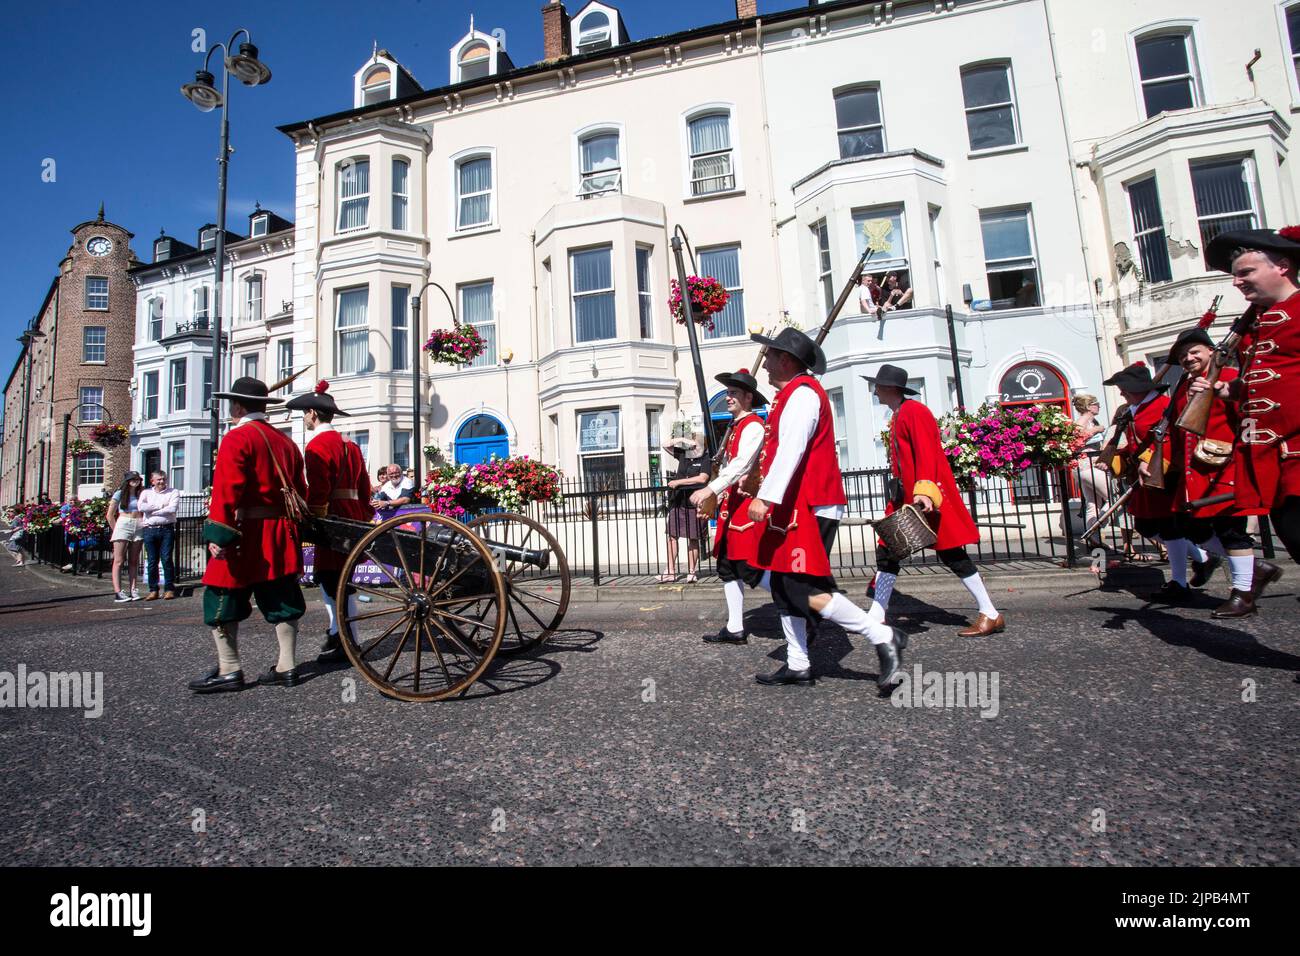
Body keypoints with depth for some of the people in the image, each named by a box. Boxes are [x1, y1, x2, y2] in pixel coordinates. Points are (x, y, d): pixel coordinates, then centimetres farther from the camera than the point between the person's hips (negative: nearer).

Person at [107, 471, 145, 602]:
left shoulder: (141, 494, 13)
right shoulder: (119, 494, 5)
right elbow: (110, 515, 5)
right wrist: (116, 529, 1)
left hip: (139, 527, 3)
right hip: (123, 525, -3)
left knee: (134, 561, 6)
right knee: (119, 561, -5)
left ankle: (132, 589, 9)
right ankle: (118, 592, -8)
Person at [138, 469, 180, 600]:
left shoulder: (173, 492, 7)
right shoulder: (146, 493, 14)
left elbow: (172, 509, -9)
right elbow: (141, 507, -5)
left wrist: (152, 510, -4)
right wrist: (161, 506, -4)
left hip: (167, 529, -2)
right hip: (150, 530, 2)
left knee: (166, 559, -4)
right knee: (152, 561, 3)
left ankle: (169, 589, 2)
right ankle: (153, 590, 10)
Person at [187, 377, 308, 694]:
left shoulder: (237, 438, -8)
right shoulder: (285, 442, 14)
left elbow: (227, 489, -19)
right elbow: (300, 492, 15)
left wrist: (218, 534, -21)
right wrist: (295, 534, 21)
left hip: (244, 535, -7)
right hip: (280, 537, 7)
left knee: (222, 602, 4)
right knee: (281, 602, 9)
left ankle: (229, 671, 8)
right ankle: (286, 667, 13)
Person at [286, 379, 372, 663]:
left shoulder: (318, 445, -10)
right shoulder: (350, 445, 16)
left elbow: (317, 492, -17)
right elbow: (364, 487, 17)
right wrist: (364, 519, 22)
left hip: (332, 521, -9)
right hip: (352, 518, 9)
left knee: (335, 583, -3)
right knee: (328, 579, 17)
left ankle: (346, 643, 3)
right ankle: (336, 634, 25)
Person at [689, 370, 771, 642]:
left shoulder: (753, 426, -11)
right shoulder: (734, 427, 18)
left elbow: (741, 465, -24)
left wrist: (710, 490, -32)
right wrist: (712, 496, 11)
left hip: (745, 506, -9)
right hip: (730, 507, 9)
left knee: (749, 568, -9)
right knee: (728, 568, 10)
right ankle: (735, 629, 18)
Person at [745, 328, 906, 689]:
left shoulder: (802, 393, -11)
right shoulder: (792, 394, 20)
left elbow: (791, 450, -25)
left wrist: (765, 497, -32)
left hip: (808, 510, -11)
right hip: (797, 509, 11)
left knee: (808, 591, -12)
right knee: (785, 588, 12)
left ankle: (883, 638, -1)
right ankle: (798, 666, 20)